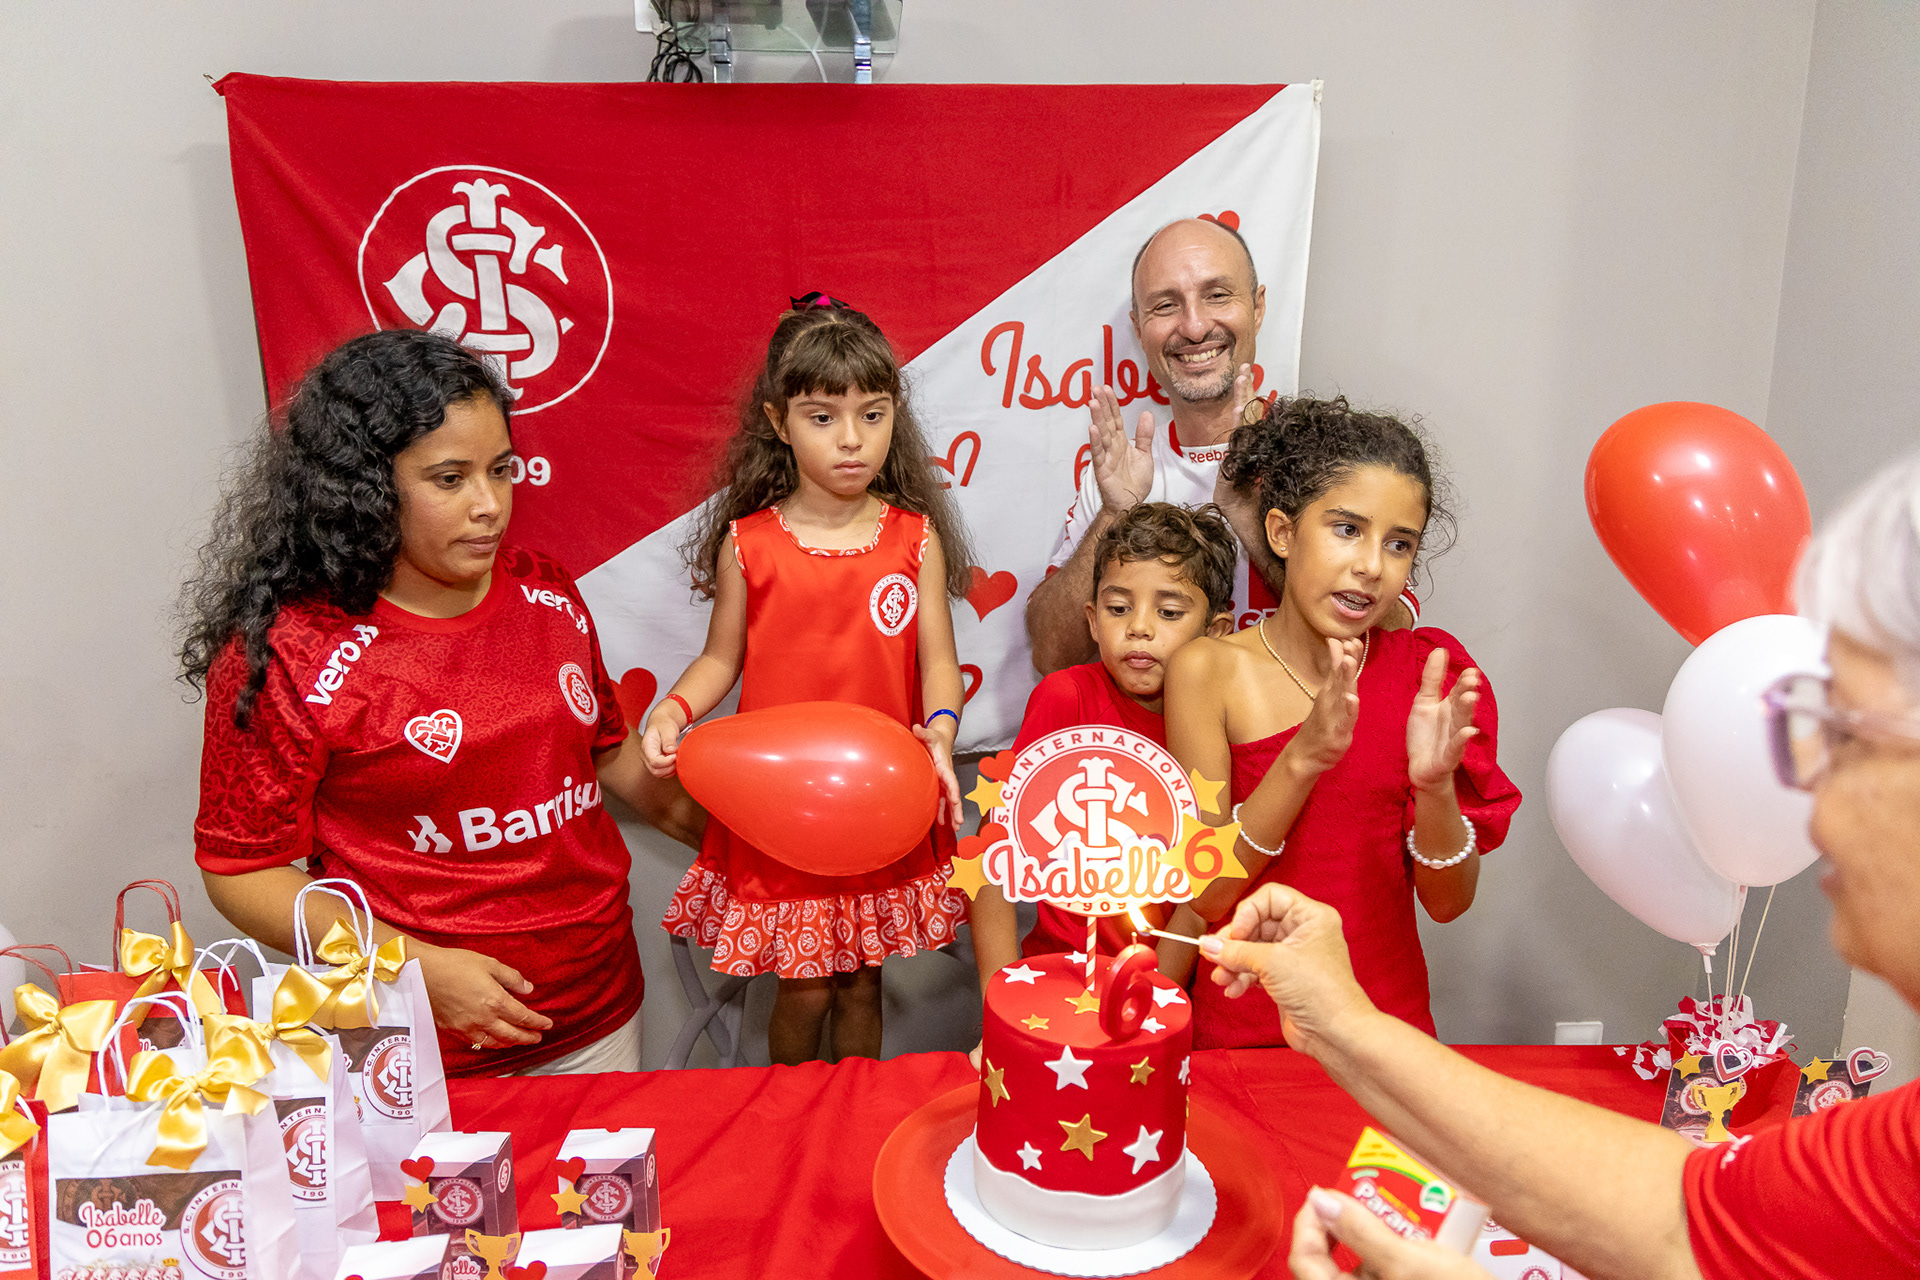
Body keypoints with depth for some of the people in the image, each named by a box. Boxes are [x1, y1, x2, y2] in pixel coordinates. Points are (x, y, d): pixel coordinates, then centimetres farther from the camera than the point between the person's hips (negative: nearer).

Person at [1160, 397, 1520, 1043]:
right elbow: (1203, 893, -15)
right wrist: (1303, 759, -28)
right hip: (1240, 1027, -1)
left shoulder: (1428, 670, -5)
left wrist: (1435, 784, -24)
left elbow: (1448, 902, -4)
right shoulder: (1209, 670, -10)